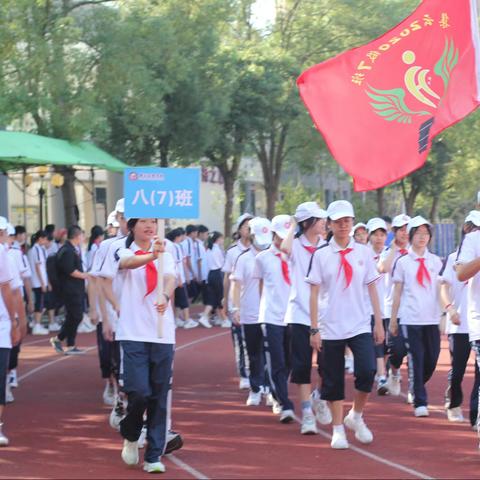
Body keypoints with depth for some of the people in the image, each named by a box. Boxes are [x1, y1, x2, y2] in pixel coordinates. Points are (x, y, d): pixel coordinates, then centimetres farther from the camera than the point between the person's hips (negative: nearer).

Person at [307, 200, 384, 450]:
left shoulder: (363, 252, 5)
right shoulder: (321, 255, -1)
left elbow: (372, 289, 7)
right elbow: (314, 293, -1)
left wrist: (379, 322, 2)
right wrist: (314, 329, -6)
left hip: (360, 326, 1)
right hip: (331, 327, -1)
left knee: (367, 371, -14)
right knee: (333, 380, 4)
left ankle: (356, 416, 10)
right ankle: (338, 428, 17)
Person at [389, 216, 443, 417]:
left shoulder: (436, 261, 9)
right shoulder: (402, 262, 3)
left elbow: (441, 289, 4)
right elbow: (397, 293, 5)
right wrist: (393, 319, 3)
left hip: (432, 318, 3)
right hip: (410, 319, -3)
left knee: (431, 360, 6)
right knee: (416, 360, -5)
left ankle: (416, 388, 33)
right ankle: (419, 402, 1)